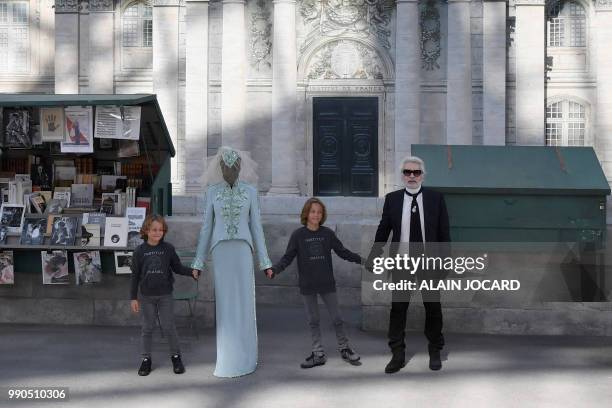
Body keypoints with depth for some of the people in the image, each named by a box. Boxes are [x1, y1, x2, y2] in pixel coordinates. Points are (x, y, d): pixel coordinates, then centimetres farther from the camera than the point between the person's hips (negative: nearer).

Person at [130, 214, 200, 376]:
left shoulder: (168, 249, -3)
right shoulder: (140, 251, -3)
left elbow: (177, 267, 5)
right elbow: (135, 275, 1)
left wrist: (192, 272, -14)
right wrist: (134, 297, 0)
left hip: (165, 295, 0)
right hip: (147, 296, 1)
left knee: (168, 326, 2)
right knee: (147, 327, 8)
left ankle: (175, 356, 18)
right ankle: (146, 359, 20)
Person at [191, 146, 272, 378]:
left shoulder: (250, 191, 4)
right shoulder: (212, 191, 5)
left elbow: (256, 226, 5)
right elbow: (206, 227, 6)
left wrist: (265, 261, 2)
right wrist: (198, 262, 3)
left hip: (243, 252, 0)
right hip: (221, 252, 0)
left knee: (245, 304, 1)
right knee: (225, 305, 1)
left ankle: (245, 358, 14)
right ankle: (228, 358, 12)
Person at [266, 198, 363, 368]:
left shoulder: (328, 233, -1)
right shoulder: (298, 235, -4)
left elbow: (343, 252, 6)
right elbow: (287, 257, -6)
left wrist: (361, 260, -1)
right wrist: (274, 270, -22)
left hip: (327, 284, 1)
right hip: (308, 285, 0)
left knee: (336, 318, 7)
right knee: (313, 320, 8)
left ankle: (344, 348, 24)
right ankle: (318, 354, 18)